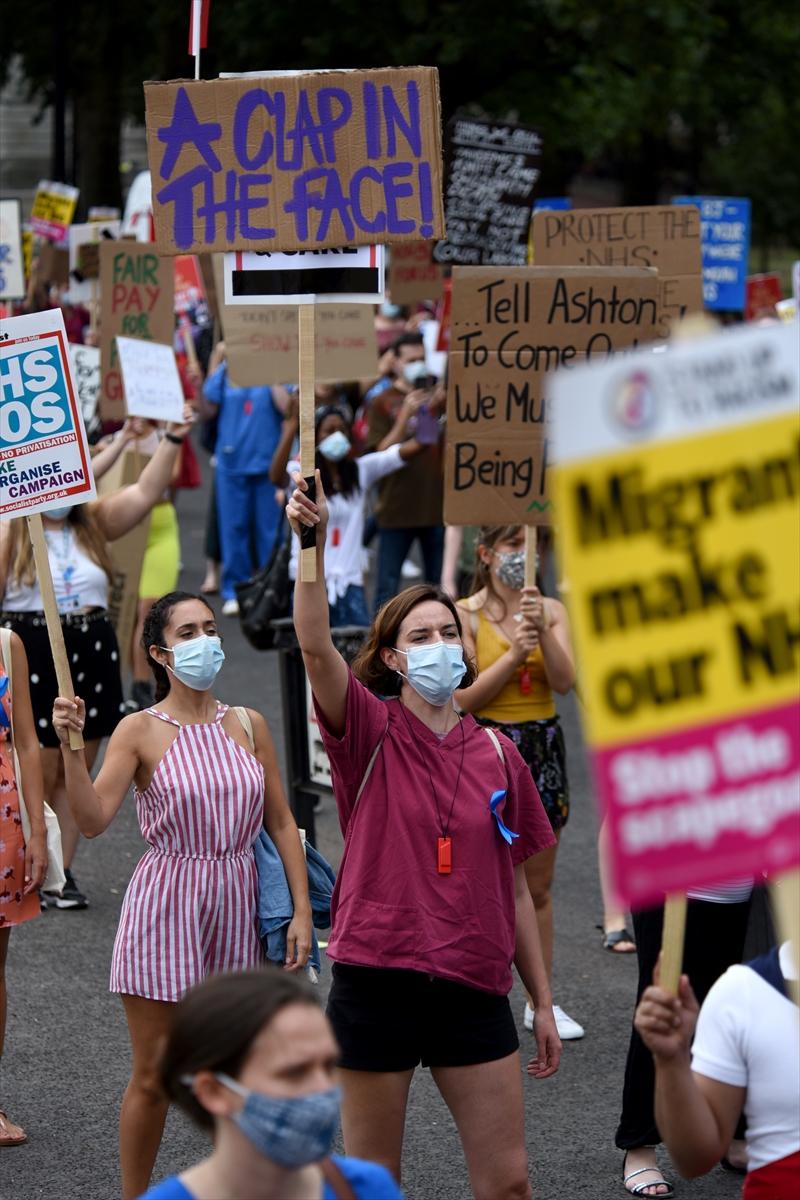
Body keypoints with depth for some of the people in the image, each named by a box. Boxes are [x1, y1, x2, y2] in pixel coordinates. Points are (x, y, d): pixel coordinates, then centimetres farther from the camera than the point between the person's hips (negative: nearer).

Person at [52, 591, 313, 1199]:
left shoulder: (248, 726, 6)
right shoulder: (141, 731, -5)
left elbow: (281, 822, 8)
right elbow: (93, 819, -15)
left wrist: (302, 909, 2)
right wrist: (71, 748, -28)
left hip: (237, 905, 3)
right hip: (167, 905, -3)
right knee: (154, 1077, 2)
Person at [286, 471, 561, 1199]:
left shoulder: (496, 754, 6)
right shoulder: (372, 734, -2)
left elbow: (514, 888, 12)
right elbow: (315, 648, -22)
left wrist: (543, 1002, 12)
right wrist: (314, 541, -34)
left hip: (474, 988, 3)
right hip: (378, 982, -3)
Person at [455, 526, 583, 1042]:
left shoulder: (553, 610, 4)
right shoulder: (466, 614, -6)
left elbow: (565, 681, -8)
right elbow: (463, 698, -12)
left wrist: (542, 632, -21)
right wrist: (513, 655, -21)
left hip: (544, 747, 4)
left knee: (539, 884, 12)